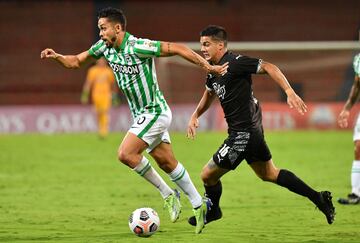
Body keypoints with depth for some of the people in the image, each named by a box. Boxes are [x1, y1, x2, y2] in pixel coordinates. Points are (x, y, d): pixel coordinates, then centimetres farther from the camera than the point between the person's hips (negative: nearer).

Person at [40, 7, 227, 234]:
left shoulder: (137, 47, -23)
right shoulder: (105, 46, 1)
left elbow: (176, 48, -21)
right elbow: (76, 61, 10)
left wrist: (208, 67, -21)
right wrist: (56, 56, -10)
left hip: (154, 113, -8)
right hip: (142, 115, 8)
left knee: (125, 154, -17)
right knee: (167, 162, 11)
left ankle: (168, 194, -1)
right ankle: (199, 204, 22)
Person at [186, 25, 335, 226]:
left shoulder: (234, 63, -18)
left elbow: (269, 67, -22)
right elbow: (209, 94, 31)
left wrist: (290, 92, -31)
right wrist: (195, 116, 21)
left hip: (244, 133, -10)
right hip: (253, 130, 10)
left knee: (208, 175, -1)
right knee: (269, 174, 21)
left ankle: (212, 211, 26)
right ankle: (318, 198, 23)